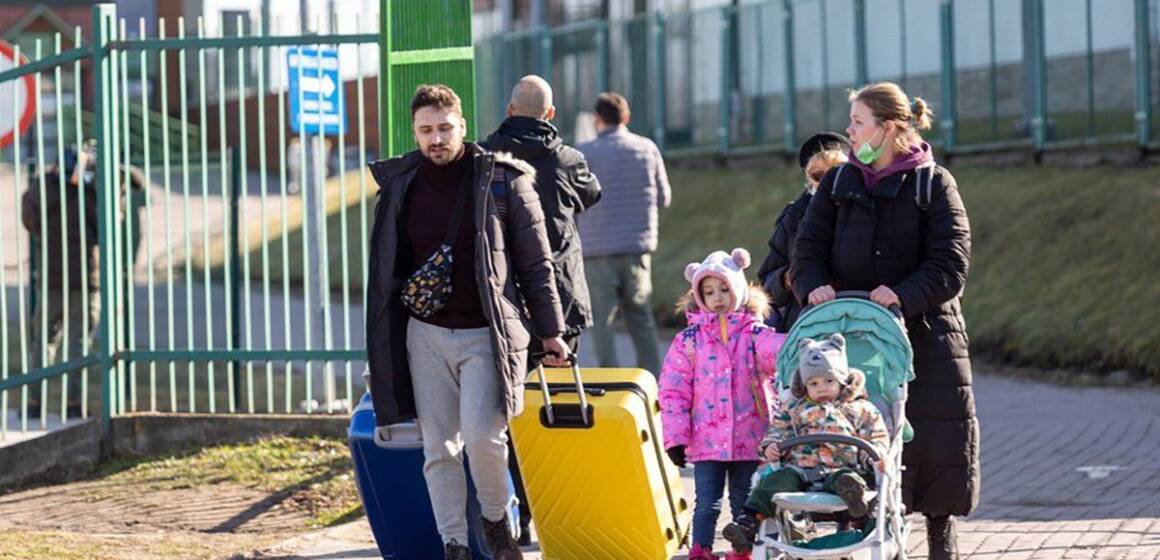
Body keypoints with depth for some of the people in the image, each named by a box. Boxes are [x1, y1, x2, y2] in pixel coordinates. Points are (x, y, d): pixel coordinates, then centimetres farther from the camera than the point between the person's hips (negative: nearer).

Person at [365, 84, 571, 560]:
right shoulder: (400, 186, 5)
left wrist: (550, 333, 2)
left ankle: (496, 520, 9)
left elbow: (536, 263, 2)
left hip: (487, 333, -3)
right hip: (426, 334, 3)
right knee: (439, 449, 3)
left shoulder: (504, 181, -3)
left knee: (482, 435, -16)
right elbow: (385, 267, 14)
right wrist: (383, 343, 13)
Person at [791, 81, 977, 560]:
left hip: (925, 333, -3)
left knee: (935, 435, -1)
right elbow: (809, 245, 8)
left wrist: (904, 294, -23)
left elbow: (950, 264, -8)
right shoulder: (839, 183, 11)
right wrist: (814, 284, -14)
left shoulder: (933, 184, -2)